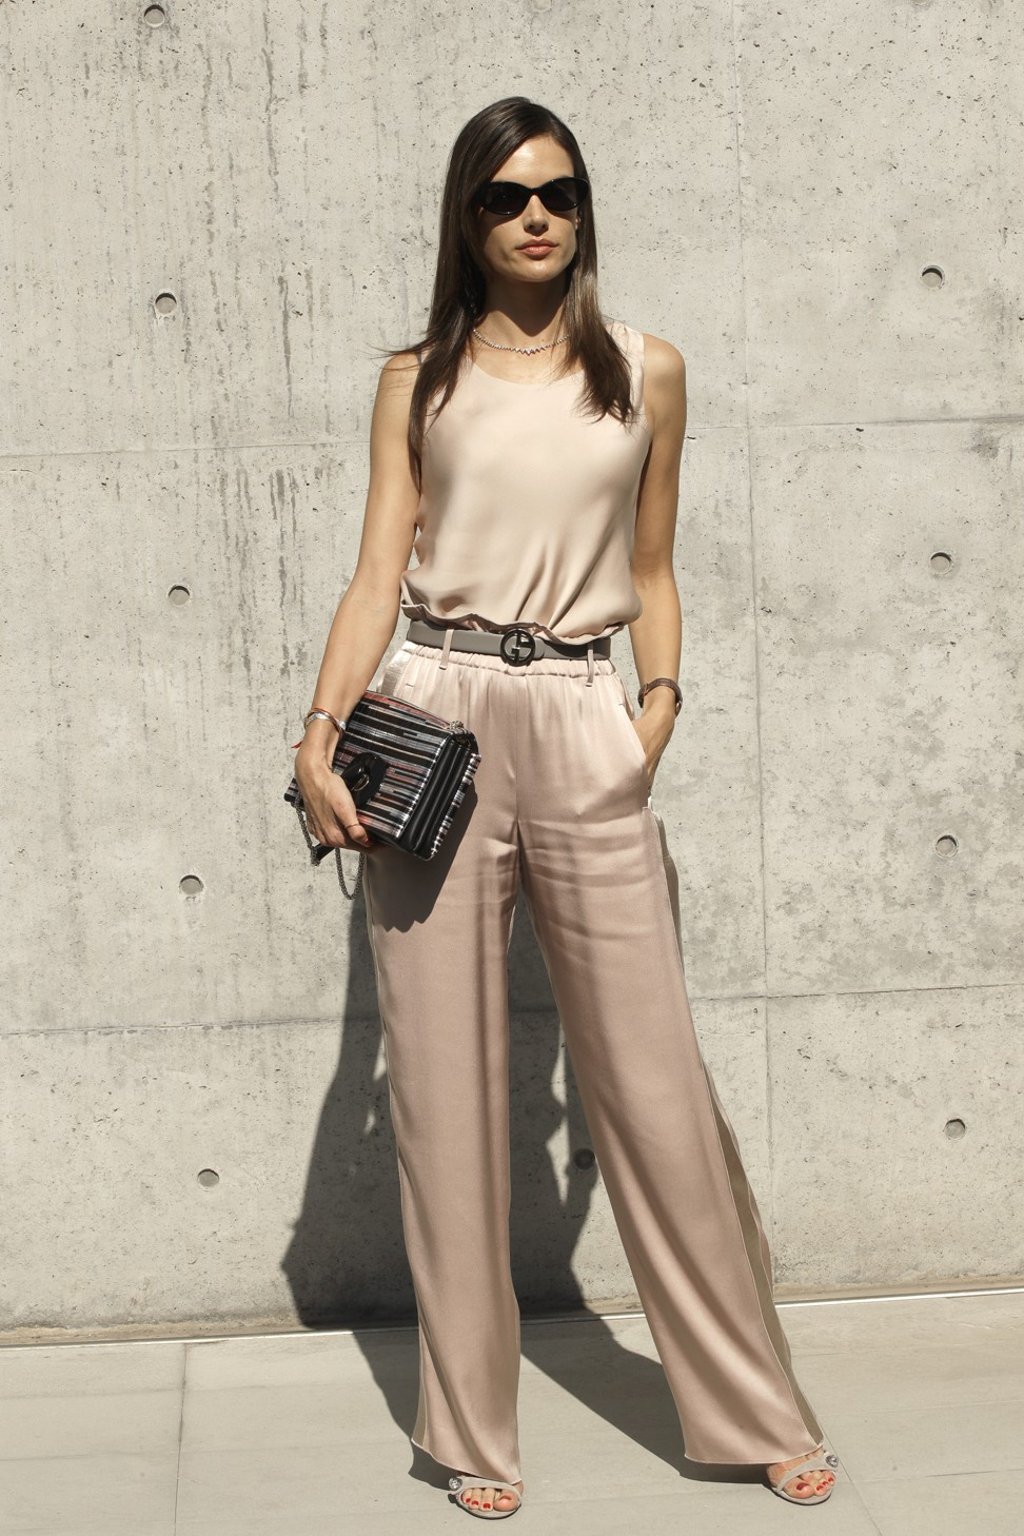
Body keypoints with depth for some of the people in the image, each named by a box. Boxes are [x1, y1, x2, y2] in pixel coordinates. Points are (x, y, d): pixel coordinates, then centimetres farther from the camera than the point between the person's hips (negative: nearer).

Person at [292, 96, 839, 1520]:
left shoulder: (647, 371, 12)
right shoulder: (418, 379, 9)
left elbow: (653, 573, 16)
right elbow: (377, 572, 4)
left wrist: (660, 700, 0)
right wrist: (320, 735, -9)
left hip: (585, 726, 0)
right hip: (433, 721, 0)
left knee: (654, 1078, 1)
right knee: (444, 1080, 3)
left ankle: (756, 1409, 16)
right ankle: (472, 1428, 17)